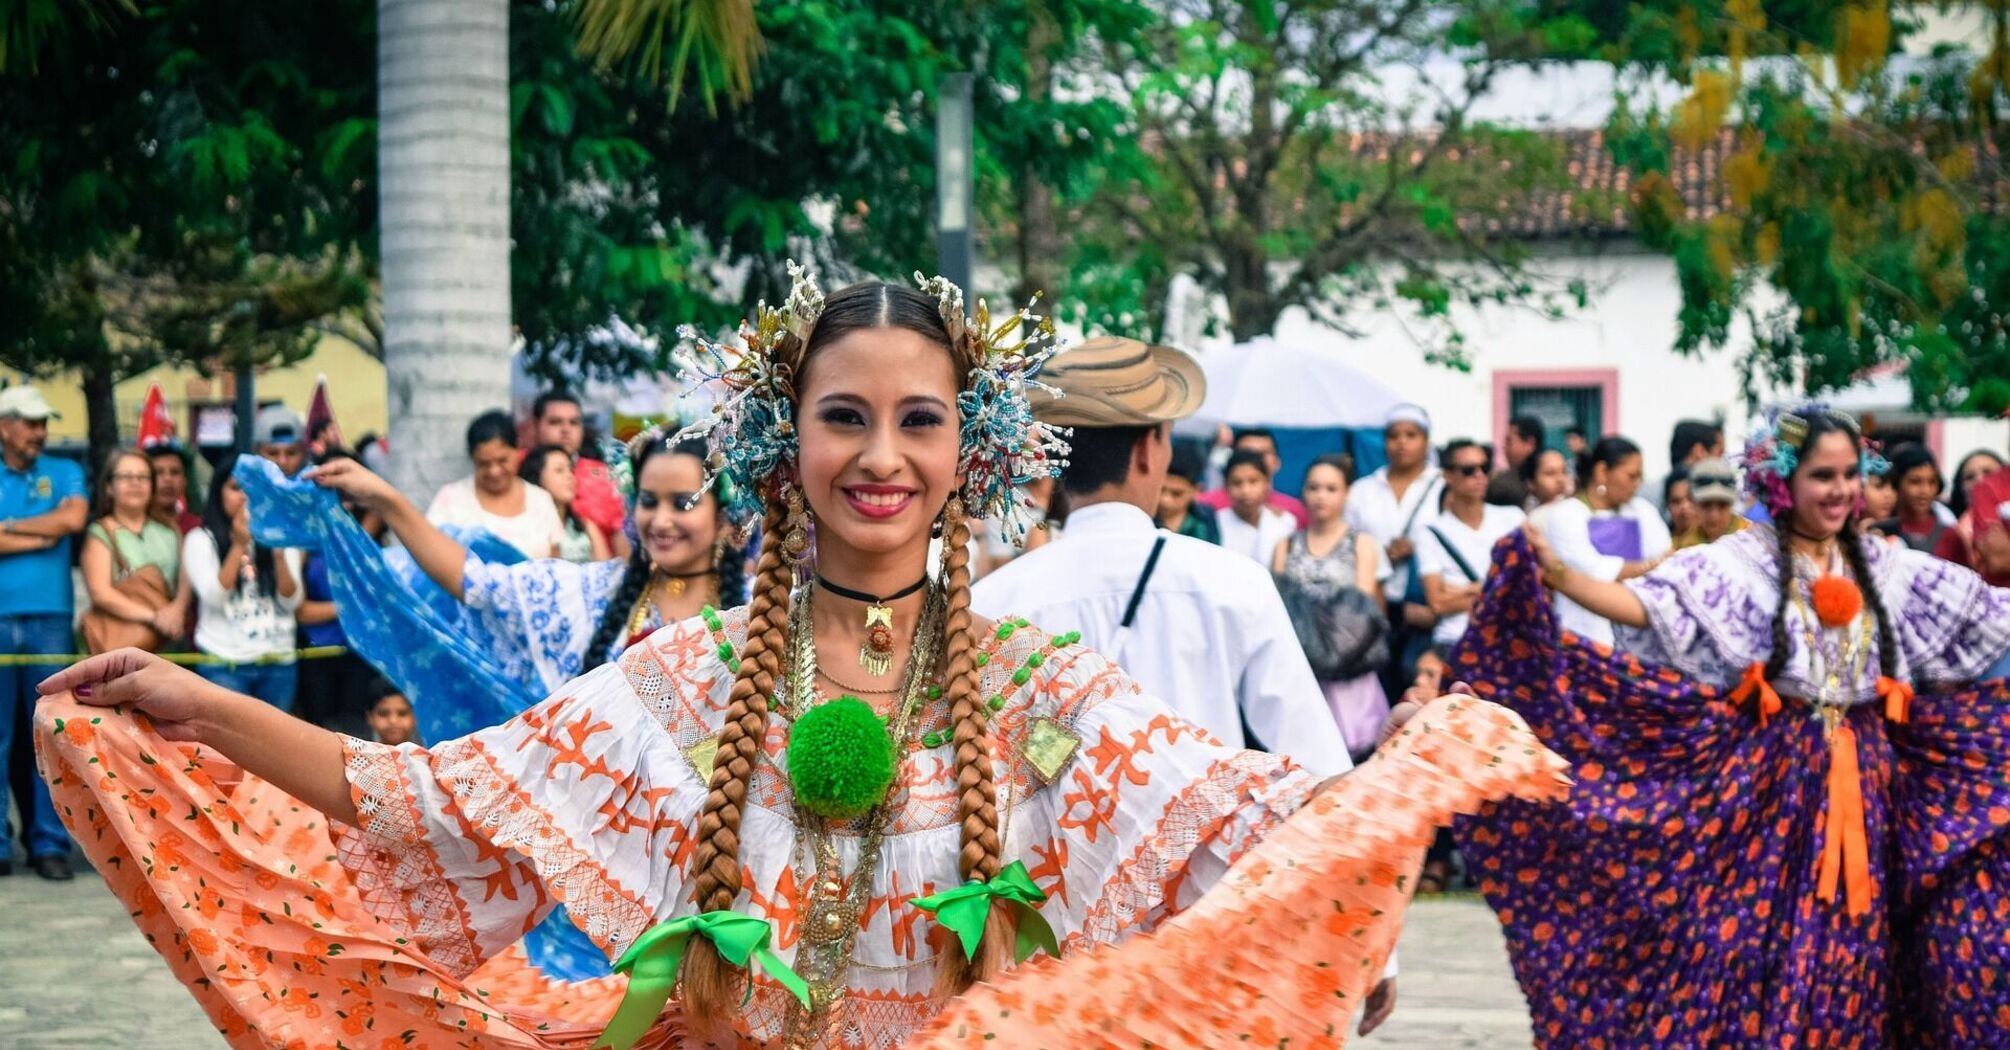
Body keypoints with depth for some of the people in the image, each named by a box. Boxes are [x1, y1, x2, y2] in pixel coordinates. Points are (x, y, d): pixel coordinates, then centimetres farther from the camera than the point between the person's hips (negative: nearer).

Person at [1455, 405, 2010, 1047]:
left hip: (1860, 780, 4)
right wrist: (1557, 575, -32)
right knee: (1749, 937, -5)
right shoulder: (1743, 562, -5)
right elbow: (1647, 605, -17)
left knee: (1844, 954, 7)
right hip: (1770, 776, -4)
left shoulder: (1887, 571, 9)